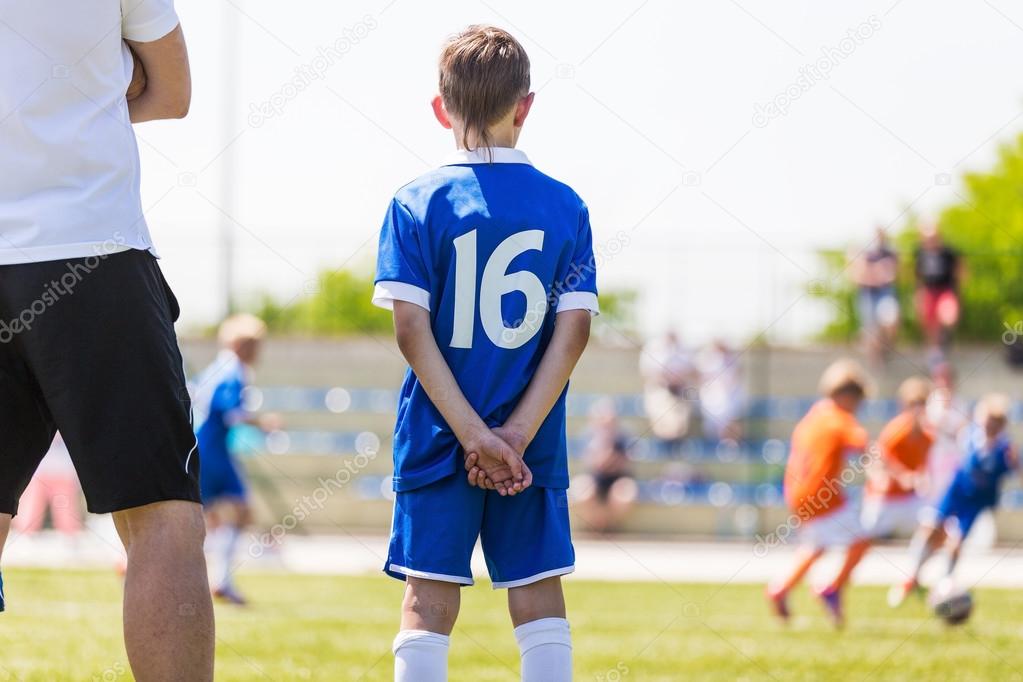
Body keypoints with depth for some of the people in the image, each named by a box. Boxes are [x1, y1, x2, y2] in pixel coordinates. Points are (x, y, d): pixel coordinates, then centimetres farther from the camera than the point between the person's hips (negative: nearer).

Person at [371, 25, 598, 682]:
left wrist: (474, 435, -11)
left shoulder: (419, 203, -3)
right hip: (535, 447, 1)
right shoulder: (565, 206, 2)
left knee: (429, 603, 0)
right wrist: (516, 435, -8)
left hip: (438, 438, -1)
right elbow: (574, 330, -5)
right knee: (540, 598, 6)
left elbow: (413, 330, -10)